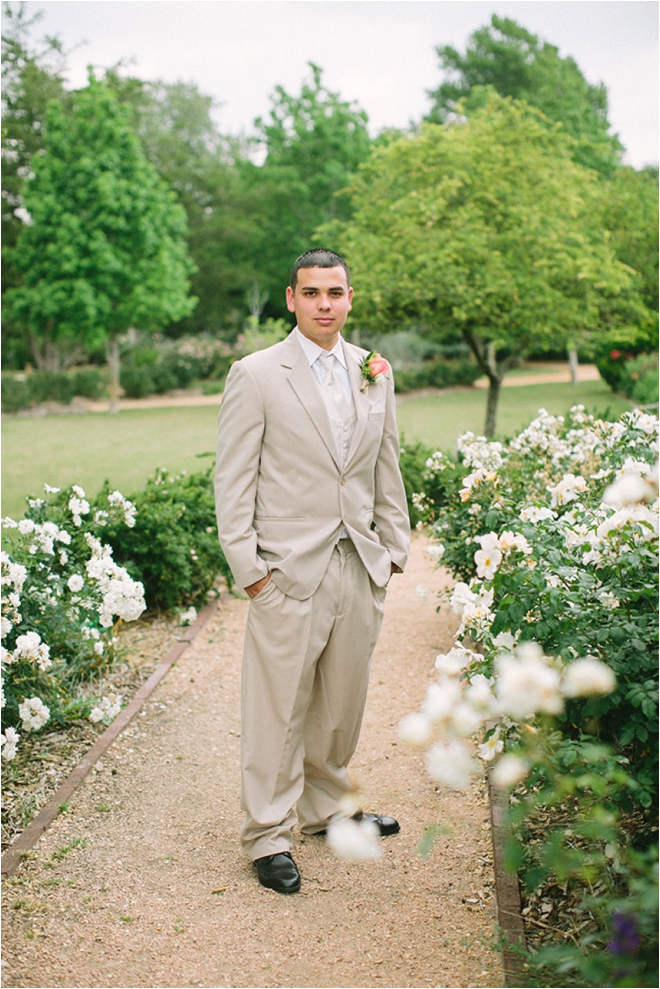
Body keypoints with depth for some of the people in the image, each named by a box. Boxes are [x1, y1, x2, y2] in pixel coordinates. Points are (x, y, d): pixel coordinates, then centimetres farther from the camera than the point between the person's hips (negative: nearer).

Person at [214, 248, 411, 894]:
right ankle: (267, 835, 13)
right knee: (278, 708, 0)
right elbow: (233, 478, -6)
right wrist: (246, 566, -10)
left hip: (360, 567, 5)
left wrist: (395, 546, 13)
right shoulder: (256, 375, -5)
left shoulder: (374, 373, 10)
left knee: (343, 701, 14)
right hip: (289, 570, -5)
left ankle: (326, 809, 33)